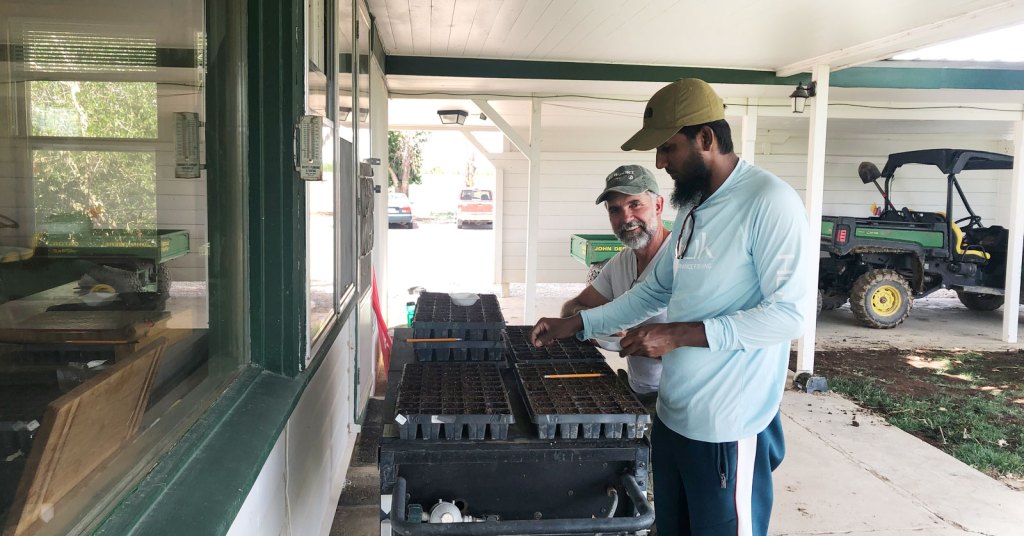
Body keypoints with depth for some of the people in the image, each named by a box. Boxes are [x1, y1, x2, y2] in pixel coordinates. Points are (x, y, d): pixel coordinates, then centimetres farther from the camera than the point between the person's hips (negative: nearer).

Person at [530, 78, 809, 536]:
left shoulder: (769, 202, -16)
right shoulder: (692, 206, 12)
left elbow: (788, 313, -21)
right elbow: (656, 290, 19)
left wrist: (681, 334, -22)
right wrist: (574, 324, 14)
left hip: (728, 429, -8)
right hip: (672, 416, 8)